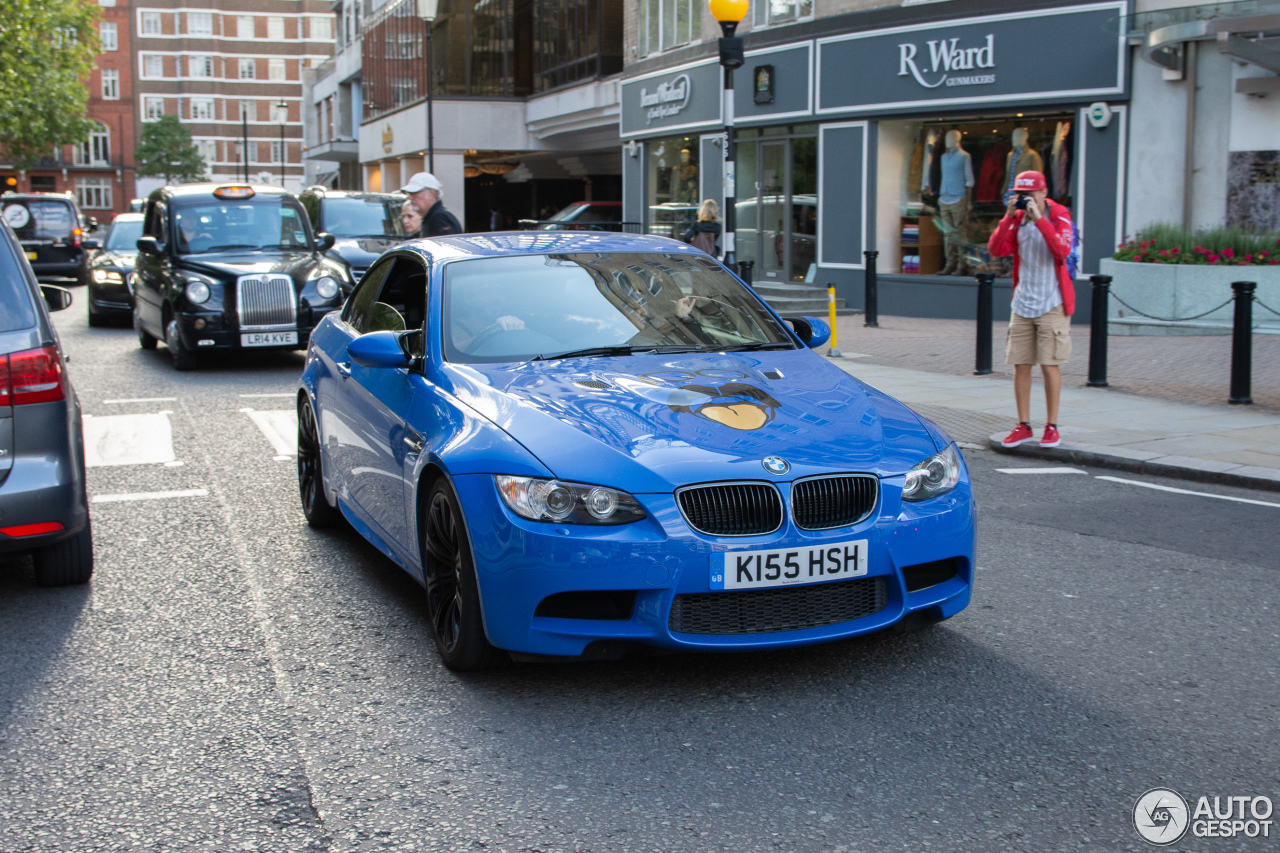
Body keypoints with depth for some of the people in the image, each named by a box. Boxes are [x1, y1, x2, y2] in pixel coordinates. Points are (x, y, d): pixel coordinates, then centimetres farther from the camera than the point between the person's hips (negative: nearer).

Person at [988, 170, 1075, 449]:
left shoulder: (1059, 217, -6)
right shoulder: (1018, 219, 7)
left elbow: (1062, 250, -23)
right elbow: (996, 250, -4)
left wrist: (1039, 219, -26)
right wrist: (1009, 217, -13)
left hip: (1051, 303, -4)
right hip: (1022, 303, 4)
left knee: (1049, 364, -3)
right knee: (1020, 365, 4)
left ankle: (1052, 426, 7)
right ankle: (1024, 425, 12)